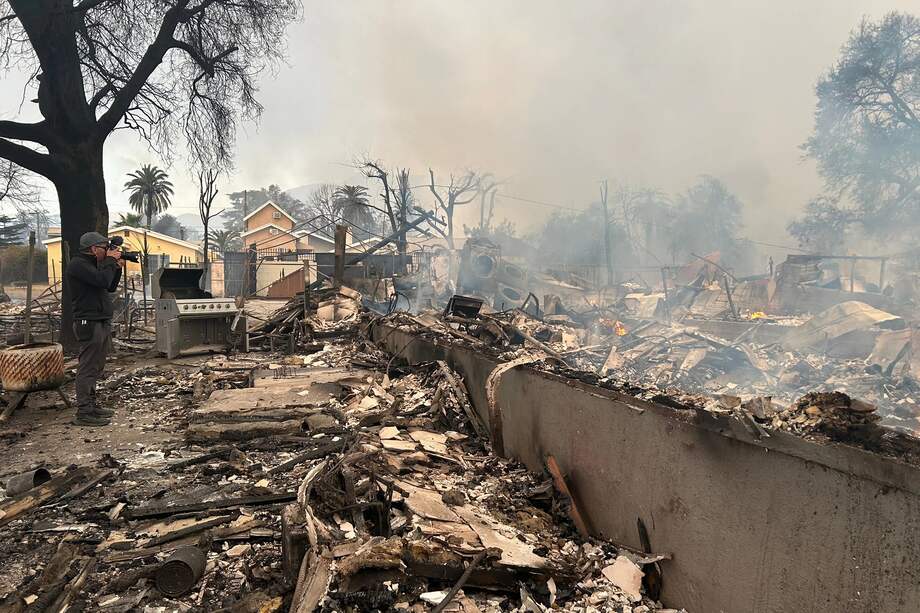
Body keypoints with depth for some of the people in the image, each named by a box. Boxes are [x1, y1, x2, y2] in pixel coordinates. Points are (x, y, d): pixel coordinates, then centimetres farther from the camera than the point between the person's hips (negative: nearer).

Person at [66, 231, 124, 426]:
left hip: (102, 322, 10)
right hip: (89, 323, -10)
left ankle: (91, 405, 25)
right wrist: (110, 261, -11)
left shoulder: (92, 264, 19)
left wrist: (117, 267, 9)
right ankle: (84, 413, -4)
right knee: (87, 368, -8)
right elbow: (102, 280, -25)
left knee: (96, 367, 15)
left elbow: (110, 287, 21)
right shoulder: (78, 264, -12)